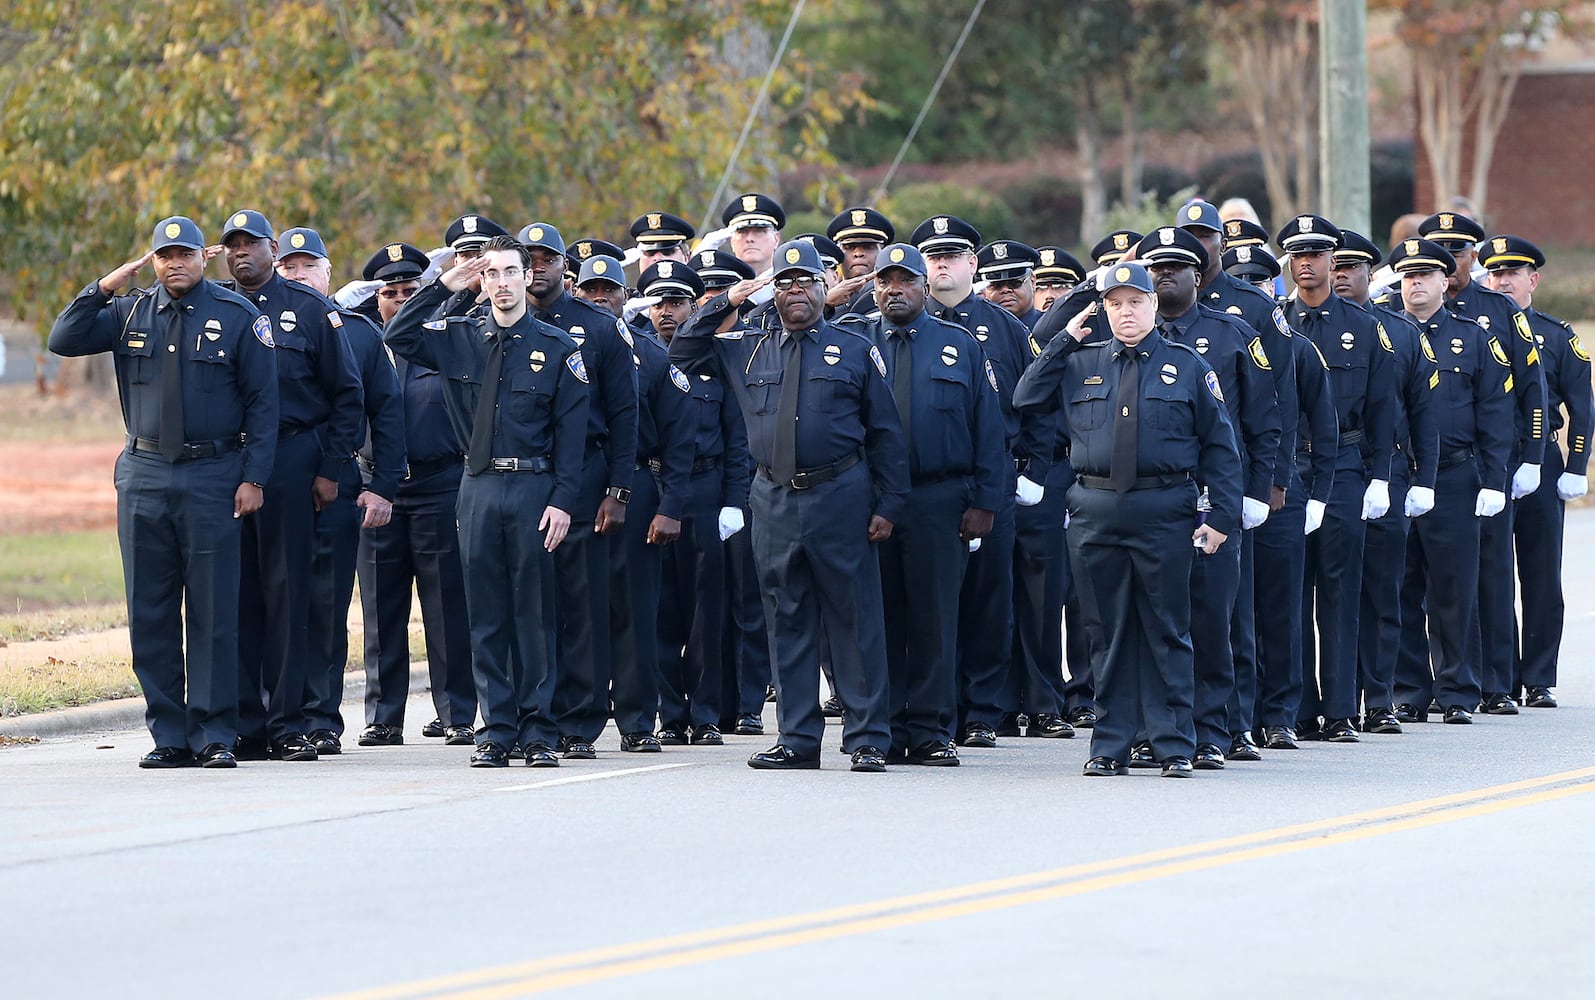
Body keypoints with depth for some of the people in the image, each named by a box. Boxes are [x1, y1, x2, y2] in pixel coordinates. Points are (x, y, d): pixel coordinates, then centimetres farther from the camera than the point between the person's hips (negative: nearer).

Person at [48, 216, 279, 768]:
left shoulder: (238, 317, 0)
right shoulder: (130, 313, 9)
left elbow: (263, 402, 0)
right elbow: (63, 340, 3)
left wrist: (253, 477, -7)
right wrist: (104, 287, -6)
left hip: (213, 478, -3)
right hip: (144, 477, 3)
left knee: (213, 611, -3)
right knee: (150, 613, 3)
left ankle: (214, 736, 2)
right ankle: (168, 736, 9)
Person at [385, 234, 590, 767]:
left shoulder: (557, 347, 1)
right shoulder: (460, 338, 9)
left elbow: (571, 432, -1)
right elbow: (396, 338, 3)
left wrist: (563, 501, -9)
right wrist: (442, 286, -2)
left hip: (534, 488, -2)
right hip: (478, 487, 2)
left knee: (535, 613, 0)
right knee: (486, 613, 3)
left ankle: (539, 732, 3)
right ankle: (496, 729, 7)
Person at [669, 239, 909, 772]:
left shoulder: (856, 352, 6)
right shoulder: (747, 350, 14)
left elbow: (886, 434, 5)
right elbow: (683, 353, 19)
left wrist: (887, 505, -2)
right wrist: (723, 304, 7)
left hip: (840, 498, -3)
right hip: (773, 503, 3)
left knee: (855, 618, -2)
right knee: (787, 624, 6)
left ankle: (868, 738, 2)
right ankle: (797, 738, 12)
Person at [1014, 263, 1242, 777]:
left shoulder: (1187, 366, 5)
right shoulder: (1080, 363, 12)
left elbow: (1220, 445, 6)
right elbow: (1025, 399, 6)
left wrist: (1223, 516, -3)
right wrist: (1063, 341, 4)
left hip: (1164, 515, -2)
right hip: (1094, 515, 2)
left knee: (1166, 630, 0)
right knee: (1108, 632, 5)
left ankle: (1174, 745, 5)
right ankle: (1111, 744, 10)